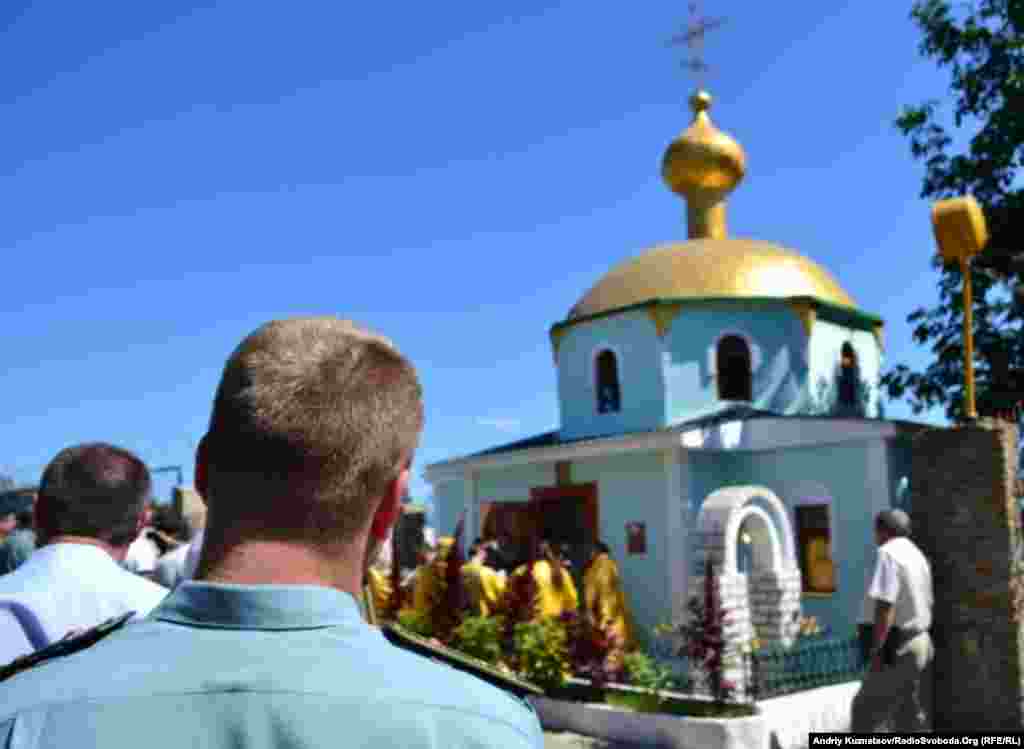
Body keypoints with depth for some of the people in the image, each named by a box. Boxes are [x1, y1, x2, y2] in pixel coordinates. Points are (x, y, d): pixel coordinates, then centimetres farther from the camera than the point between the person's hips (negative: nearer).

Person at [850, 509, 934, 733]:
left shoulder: (889, 554, -13)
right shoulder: (918, 555, 15)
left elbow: (885, 606, -21)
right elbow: (927, 603, 19)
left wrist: (877, 648, -20)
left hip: (898, 645, -9)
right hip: (922, 641, 9)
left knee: (867, 709, -7)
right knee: (914, 713, 14)